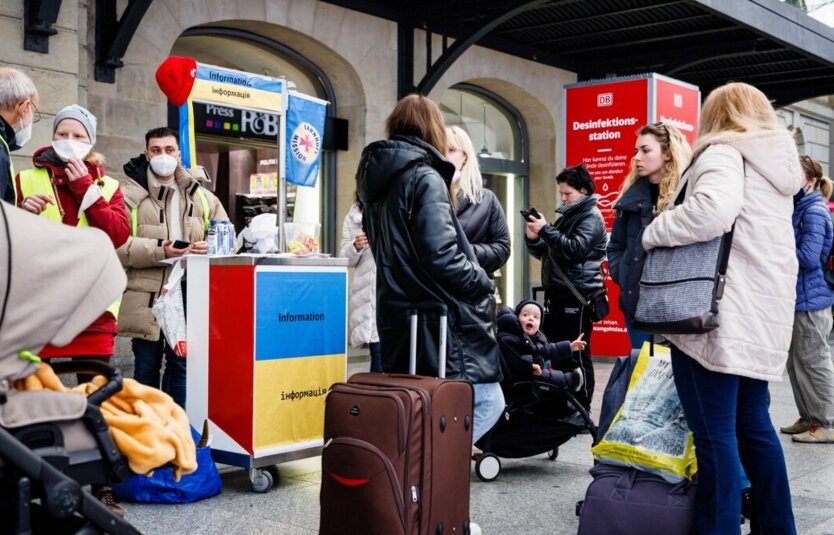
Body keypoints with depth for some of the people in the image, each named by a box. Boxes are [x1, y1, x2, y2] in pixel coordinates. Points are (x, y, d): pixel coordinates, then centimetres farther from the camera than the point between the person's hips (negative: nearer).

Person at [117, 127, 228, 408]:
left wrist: (211, 248, -8)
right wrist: (159, 251, -23)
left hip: (189, 290, 3)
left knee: (181, 363, 10)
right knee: (147, 364, 7)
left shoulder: (201, 196, 13)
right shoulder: (132, 194, -1)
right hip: (147, 293, -3)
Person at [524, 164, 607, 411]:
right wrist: (533, 239, 2)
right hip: (558, 294, 9)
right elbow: (545, 253, 22)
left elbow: (575, 249, -20)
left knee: (577, 354, -6)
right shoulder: (566, 215, 20)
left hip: (578, 295, -9)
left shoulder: (591, 217, -5)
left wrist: (545, 230, -19)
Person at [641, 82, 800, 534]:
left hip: (719, 315, -9)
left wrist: (653, 233, -14)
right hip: (763, 315, 9)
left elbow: (712, 210, -28)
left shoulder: (722, 154, -7)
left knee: (714, 433, -5)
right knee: (753, 424, 16)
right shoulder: (779, 166, 20)